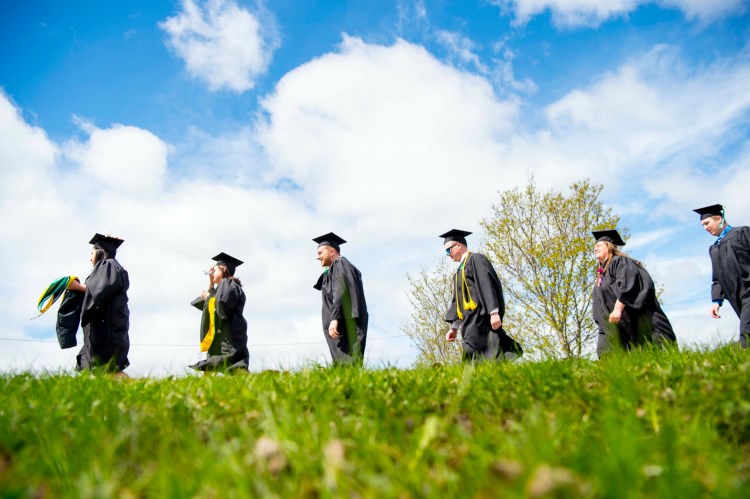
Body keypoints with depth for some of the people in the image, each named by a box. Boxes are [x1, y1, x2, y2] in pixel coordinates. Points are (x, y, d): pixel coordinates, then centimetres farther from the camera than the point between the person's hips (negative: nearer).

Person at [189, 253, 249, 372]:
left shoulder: (227, 284, -6)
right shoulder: (226, 286, 24)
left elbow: (222, 307, -18)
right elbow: (213, 302, 28)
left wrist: (208, 297, 0)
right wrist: (211, 281, 23)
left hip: (228, 337, -10)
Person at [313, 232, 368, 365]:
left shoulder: (339, 264, -1)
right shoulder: (340, 267, 29)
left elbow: (341, 291, -17)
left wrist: (335, 318, -25)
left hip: (344, 323, -9)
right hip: (345, 325, 9)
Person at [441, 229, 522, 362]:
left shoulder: (476, 259, -2)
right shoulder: (460, 270, 24)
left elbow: (487, 285, -14)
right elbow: (457, 300, 22)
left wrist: (494, 312, -24)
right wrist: (454, 327, 18)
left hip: (481, 318, -8)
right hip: (470, 324, 8)